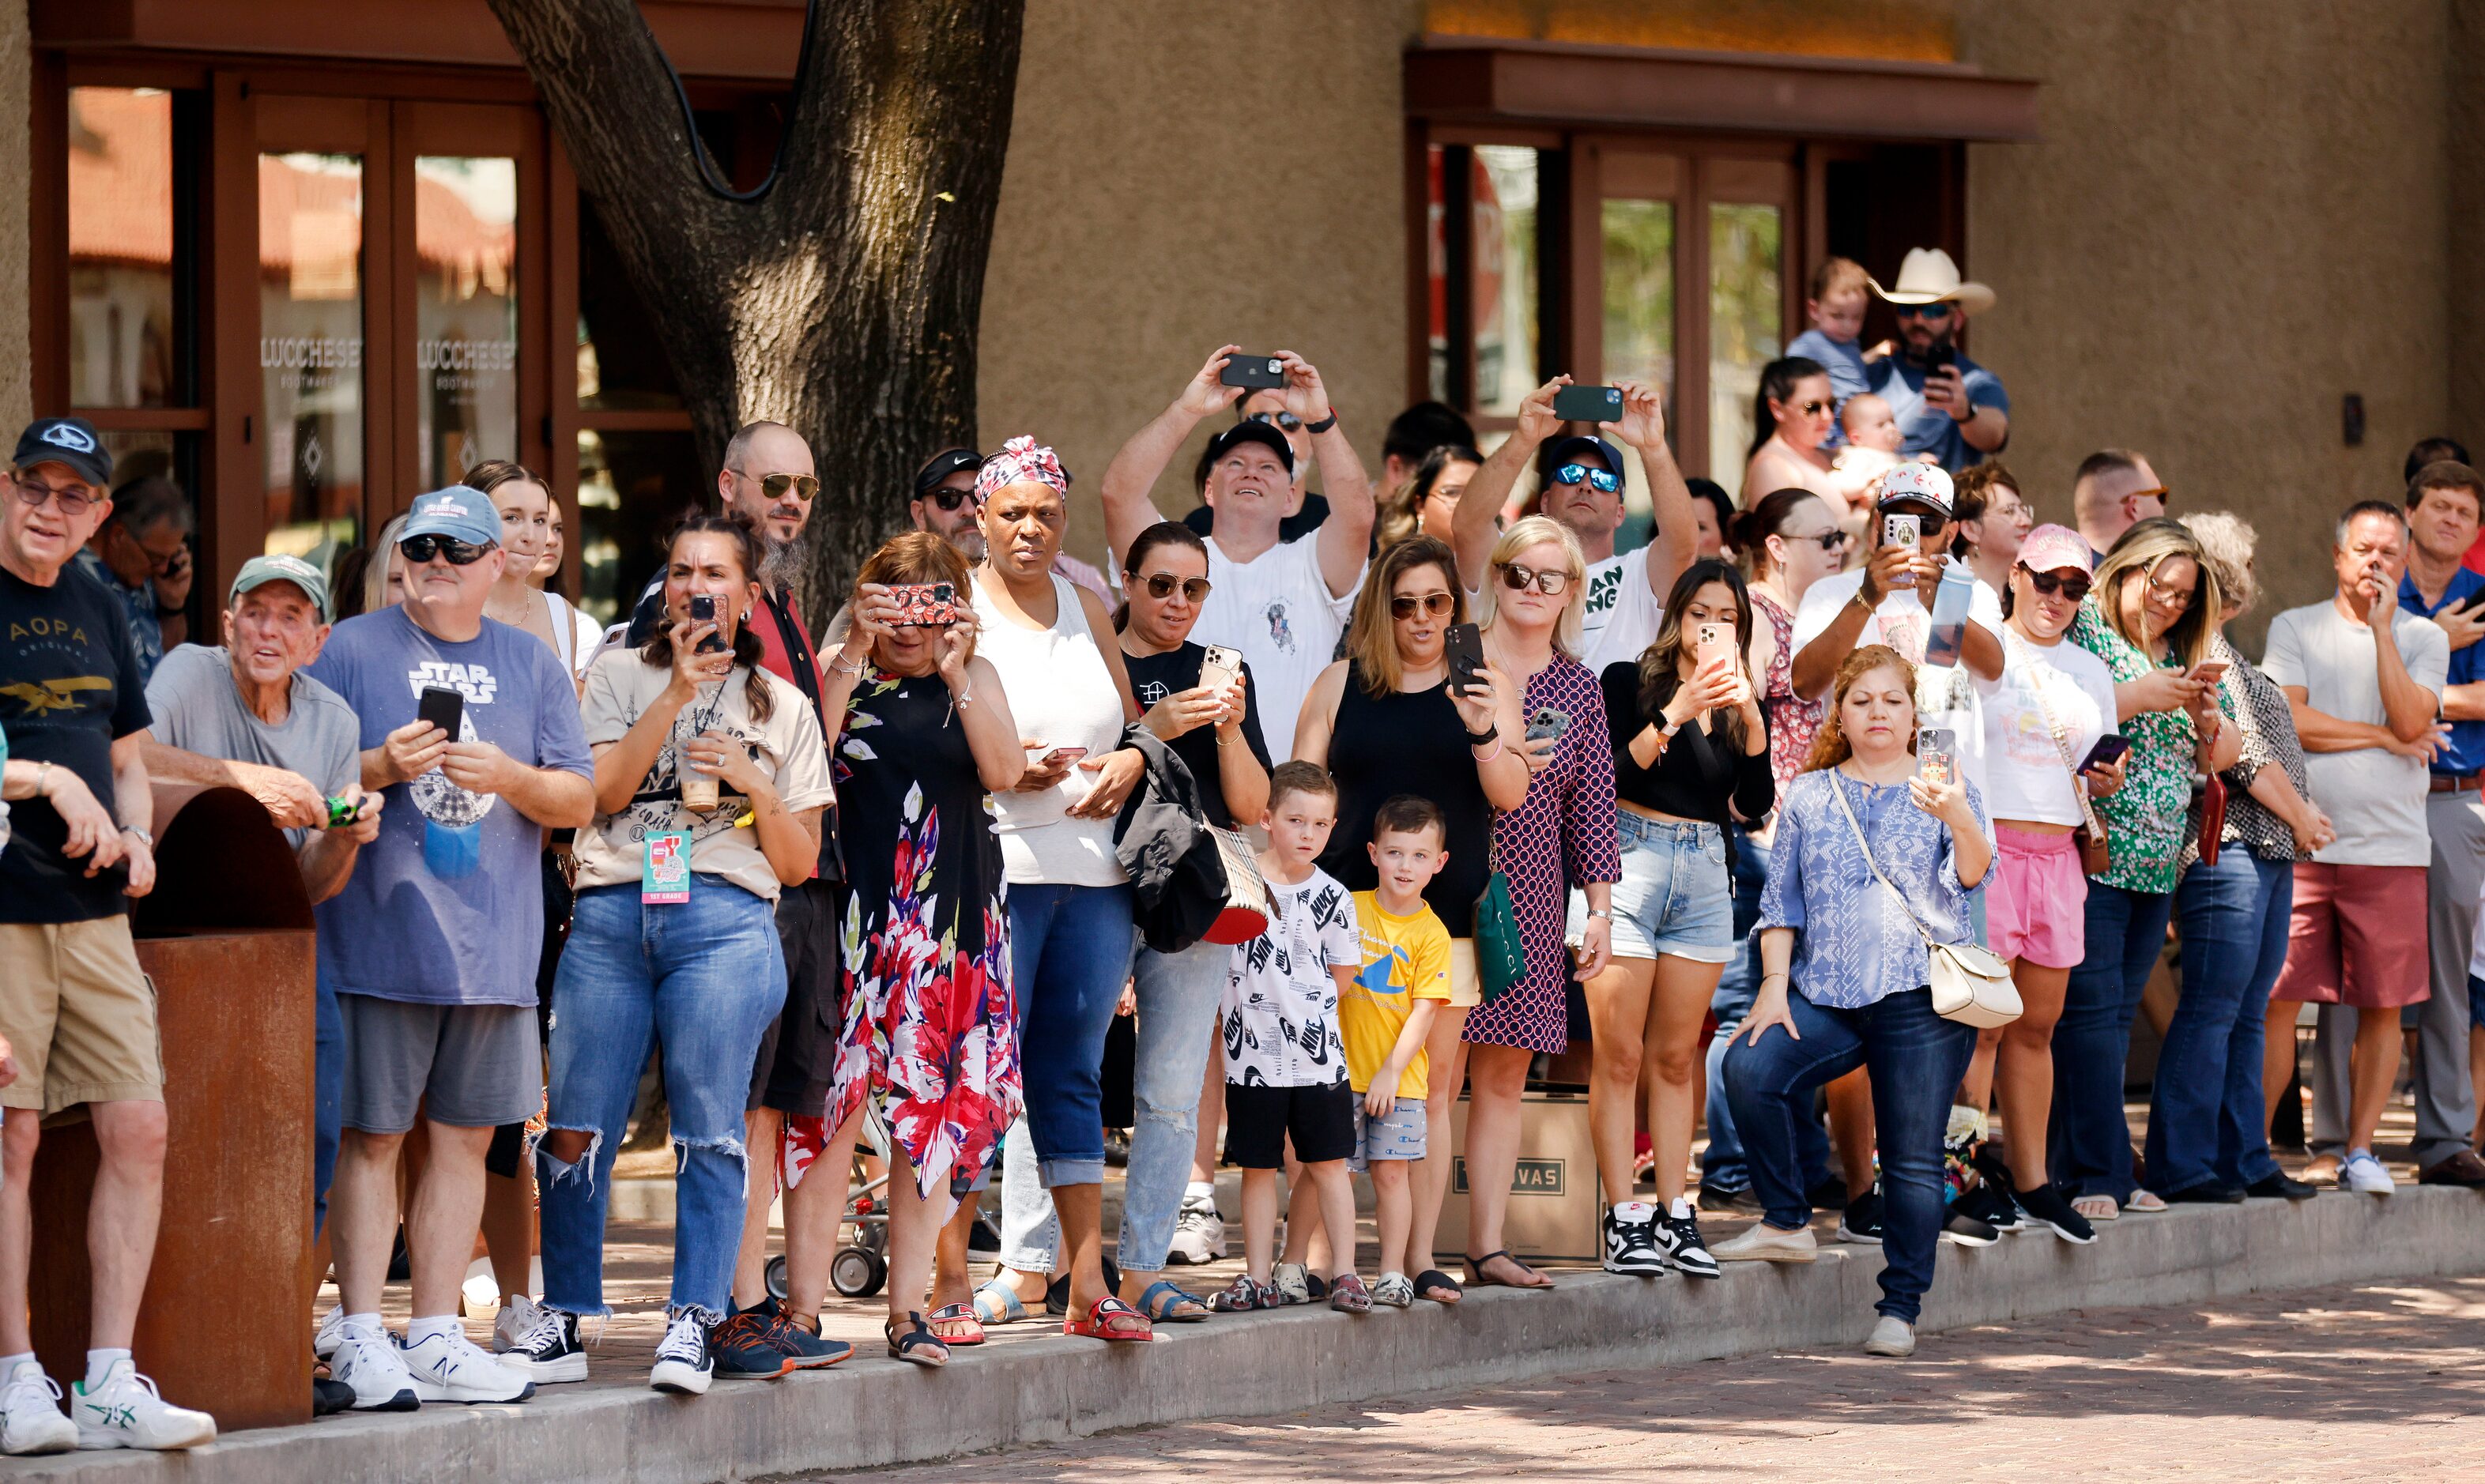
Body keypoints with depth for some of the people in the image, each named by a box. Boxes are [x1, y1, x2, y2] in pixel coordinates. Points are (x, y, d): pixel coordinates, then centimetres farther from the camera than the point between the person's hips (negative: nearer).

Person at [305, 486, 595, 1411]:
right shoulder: (352, 651, 3)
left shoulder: (531, 667, 14)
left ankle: (436, 1338, 13)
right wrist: (380, 769, -15)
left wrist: (508, 777, -8)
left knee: (466, 1136, 7)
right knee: (371, 1135, -4)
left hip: (494, 944, 4)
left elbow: (580, 799, 10)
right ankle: (361, 1342, -1)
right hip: (381, 941, -4)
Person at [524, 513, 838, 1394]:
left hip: (725, 920, 0)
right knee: (577, 1128, -5)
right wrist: (677, 694, -4)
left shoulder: (783, 709, 18)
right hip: (611, 915, 0)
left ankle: (695, 1323, -7)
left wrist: (752, 783, -2)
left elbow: (799, 863, 15)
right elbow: (606, 790, 0)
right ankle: (562, 1325, 1)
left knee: (708, 1127, -9)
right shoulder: (621, 677, 18)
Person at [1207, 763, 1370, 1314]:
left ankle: (1344, 1273, 7)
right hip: (1253, 1055, 0)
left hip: (1318, 1055, 0)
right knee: (1258, 1167, 6)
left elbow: (1343, 976, 9)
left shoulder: (1332, 897, 1)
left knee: (1328, 1164, 2)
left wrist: (1302, 1009, 1)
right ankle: (1259, 1278, 10)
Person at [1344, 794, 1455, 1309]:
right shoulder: (1348, 909, 4)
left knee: (1390, 1171, -3)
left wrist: (1390, 1071, -13)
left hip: (1397, 1075, -2)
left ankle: (1393, 1273, 3)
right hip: (1341, 1070, 2)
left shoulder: (1431, 934, -2)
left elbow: (1424, 1011, -6)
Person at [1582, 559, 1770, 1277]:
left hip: (1704, 877, 4)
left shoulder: (1740, 705, 14)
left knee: (1675, 1057, 8)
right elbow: (1611, 776, -11)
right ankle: (1624, 1216, -5)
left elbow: (1755, 806, 2)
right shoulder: (1628, 681, 1)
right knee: (1619, 1056, -6)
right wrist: (1676, 714, -18)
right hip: (1630, 862, -4)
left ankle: (1674, 1214, 10)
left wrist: (1751, 720, -10)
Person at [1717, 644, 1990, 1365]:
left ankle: (1900, 1309, 6)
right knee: (1748, 1067, -23)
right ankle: (1787, 1224, -7)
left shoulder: (1948, 792, 7)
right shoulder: (1809, 798, 14)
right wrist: (1775, 982, 0)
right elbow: (1782, 900, 13)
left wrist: (1958, 819, -30)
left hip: (1920, 999, -2)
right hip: (1826, 993, 2)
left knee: (1912, 1161, -4)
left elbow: (1972, 875, -10)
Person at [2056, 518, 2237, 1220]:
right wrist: (2136, 697, -16)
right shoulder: (2081, 631, -2)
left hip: (2157, 866, 7)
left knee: (2116, 1015, 7)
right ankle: (2098, 1175, -11)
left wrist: (2207, 714, -1)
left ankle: (2077, 1166, 10)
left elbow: (2223, 756, 19)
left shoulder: (2183, 657, 18)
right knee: (2091, 1010, -10)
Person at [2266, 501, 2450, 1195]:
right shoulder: (2295, 628, 8)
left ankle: (2358, 1147, 12)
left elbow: (2412, 721, -8)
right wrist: (2382, 736, -4)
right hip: (2303, 843, -1)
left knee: (2382, 1006, 2)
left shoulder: (2422, 638, 9)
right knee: (2279, 1001, -4)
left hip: (2392, 849, 1)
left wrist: (2382, 627, -9)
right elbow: (2288, 721, -6)